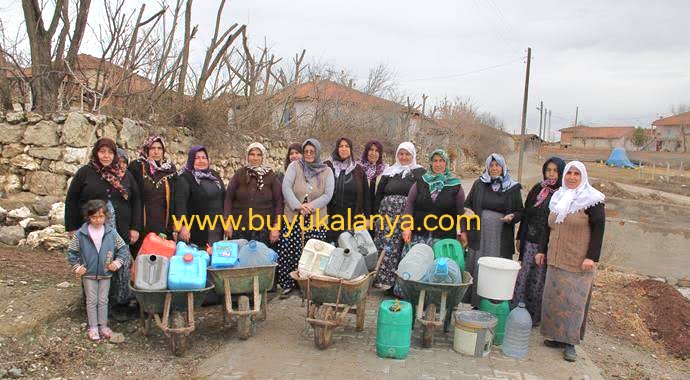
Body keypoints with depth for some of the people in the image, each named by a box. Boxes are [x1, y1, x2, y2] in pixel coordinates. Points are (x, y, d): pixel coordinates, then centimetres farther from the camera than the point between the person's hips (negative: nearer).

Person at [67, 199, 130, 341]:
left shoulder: (111, 232, -7)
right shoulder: (81, 234, -10)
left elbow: (123, 248, 2)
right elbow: (71, 252, -1)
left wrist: (118, 262, -8)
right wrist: (77, 267, -6)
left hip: (106, 273, 1)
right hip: (88, 274, -1)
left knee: (103, 300, 11)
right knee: (91, 301, 8)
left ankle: (103, 325, 22)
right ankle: (93, 327, 19)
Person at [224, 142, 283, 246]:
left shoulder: (271, 176, 4)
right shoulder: (239, 174, 7)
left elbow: (278, 202, 2)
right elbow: (228, 198, 6)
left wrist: (276, 226, -4)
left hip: (264, 229, -1)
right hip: (240, 228, 1)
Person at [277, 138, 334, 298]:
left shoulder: (326, 171, 7)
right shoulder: (294, 166, 5)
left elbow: (328, 195, -2)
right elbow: (286, 187, -6)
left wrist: (311, 206, -15)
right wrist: (298, 206, -18)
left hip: (316, 220, 0)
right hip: (293, 217, 0)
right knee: (287, 252, -1)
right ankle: (287, 284, 15)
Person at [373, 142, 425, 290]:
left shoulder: (419, 172, 7)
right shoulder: (389, 172, 15)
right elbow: (379, 194, 14)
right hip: (387, 216, 2)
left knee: (402, 249, -3)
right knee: (385, 247, -4)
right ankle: (382, 279, 2)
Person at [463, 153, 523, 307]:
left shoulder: (513, 188, 3)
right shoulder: (479, 184, 7)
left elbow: (519, 211, 8)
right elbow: (467, 204, 13)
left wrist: (512, 217, -14)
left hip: (501, 238, -1)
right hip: (479, 235, 2)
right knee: (476, 269, 5)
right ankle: (475, 304, 16)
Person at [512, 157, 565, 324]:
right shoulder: (538, 189, 7)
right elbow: (526, 214, 12)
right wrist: (519, 238, 10)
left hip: (549, 244, -4)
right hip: (530, 241, 4)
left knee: (539, 279, 5)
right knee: (523, 275, 8)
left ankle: (534, 315, 18)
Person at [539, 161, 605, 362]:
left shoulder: (592, 200, -5)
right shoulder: (558, 198, 12)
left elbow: (598, 229, -10)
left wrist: (592, 257, -16)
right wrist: (542, 250, 16)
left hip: (578, 263, -5)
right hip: (555, 260, 6)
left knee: (574, 300, -2)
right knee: (554, 298, 6)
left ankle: (570, 343, 7)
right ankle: (556, 336, 18)